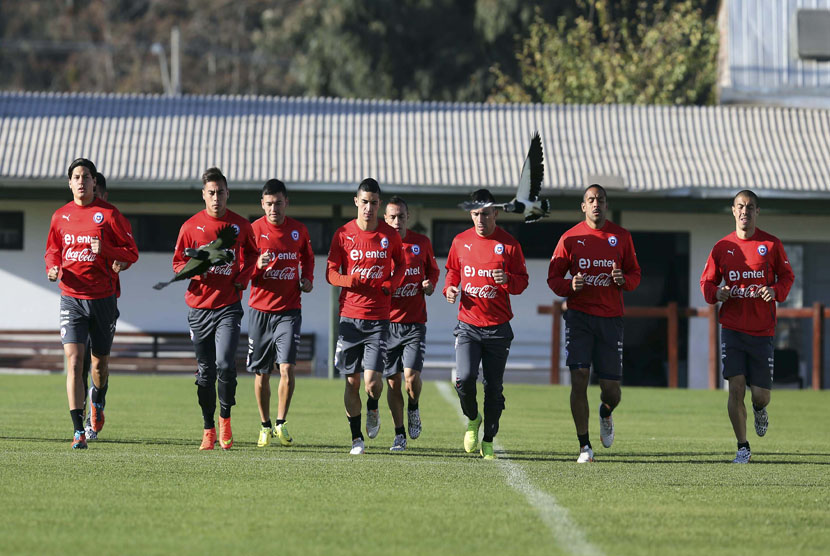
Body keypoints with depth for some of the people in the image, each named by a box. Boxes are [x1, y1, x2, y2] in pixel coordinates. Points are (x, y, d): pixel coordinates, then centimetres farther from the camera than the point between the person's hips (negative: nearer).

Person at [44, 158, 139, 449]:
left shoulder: (109, 214, -3)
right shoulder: (60, 216, 6)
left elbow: (131, 253, -1)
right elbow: (52, 250, 20)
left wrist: (105, 250, -19)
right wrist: (53, 268, -1)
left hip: (102, 297, -1)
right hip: (71, 297, 1)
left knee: (100, 362, 12)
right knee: (74, 360, -13)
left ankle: (98, 403, 46)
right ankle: (78, 430, -13)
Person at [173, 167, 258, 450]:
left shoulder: (241, 225, 2)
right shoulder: (191, 226, 1)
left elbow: (251, 254, 19)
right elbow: (178, 263, 8)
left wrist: (243, 278, 3)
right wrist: (196, 269, -13)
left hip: (228, 305, -1)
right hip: (199, 306, 1)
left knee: (225, 365, -17)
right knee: (205, 371, 5)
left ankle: (225, 417, 6)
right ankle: (209, 429, 17)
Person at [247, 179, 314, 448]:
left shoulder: (299, 231, 4)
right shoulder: (254, 230, -2)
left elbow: (307, 258, 23)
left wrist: (307, 279, 4)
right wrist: (257, 265, -20)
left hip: (289, 310, 0)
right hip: (260, 309, 0)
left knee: (287, 367, -14)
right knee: (261, 373, 5)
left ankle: (281, 423, -1)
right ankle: (265, 426, 21)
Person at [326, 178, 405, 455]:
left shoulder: (390, 235, 4)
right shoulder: (343, 234, 1)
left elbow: (400, 265, 20)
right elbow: (331, 272, 3)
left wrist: (392, 284, -1)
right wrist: (349, 280, -18)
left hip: (379, 319, 0)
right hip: (350, 317, 0)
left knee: (373, 380, -11)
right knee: (352, 382, 2)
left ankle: (373, 410, 23)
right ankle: (356, 437, 15)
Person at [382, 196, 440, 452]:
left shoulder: (421, 243, 3)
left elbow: (433, 269, 19)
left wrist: (430, 284, -2)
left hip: (415, 322, 0)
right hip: (386, 322, 0)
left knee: (412, 376, -15)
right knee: (393, 382, 3)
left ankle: (413, 409, 17)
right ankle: (400, 434, 16)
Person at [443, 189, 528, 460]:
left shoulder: (509, 244, -2)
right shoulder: (460, 241, 4)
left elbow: (522, 281, 2)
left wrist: (507, 280, -20)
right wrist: (450, 288, -1)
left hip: (498, 328, -1)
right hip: (468, 324, 1)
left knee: (494, 387, 2)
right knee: (465, 378, -16)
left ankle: (488, 441, 17)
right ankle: (472, 419, 14)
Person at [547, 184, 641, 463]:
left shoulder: (621, 236, 7)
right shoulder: (570, 238, 2)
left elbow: (635, 274, 13)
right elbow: (553, 277, 7)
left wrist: (624, 280, -10)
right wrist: (570, 286, -14)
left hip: (611, 317, 1)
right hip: (579, 315, -1)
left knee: (611, 387, 0)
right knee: (579, 377, -13)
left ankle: (606, 414, 39)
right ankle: (584, 445, -4)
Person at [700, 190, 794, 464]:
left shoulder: (771, 244, 1)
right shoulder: (722, 247, 4)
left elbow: (787, 276, 8)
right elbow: (707, 281, 11)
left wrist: (775, 291, -13)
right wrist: (717, 293, -12)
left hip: (762, 330, 0)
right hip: (732, 326, 0)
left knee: (760, 394, 0)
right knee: (736, 387, -11)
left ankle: (759, 410, 40)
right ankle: (742, 448, 2)